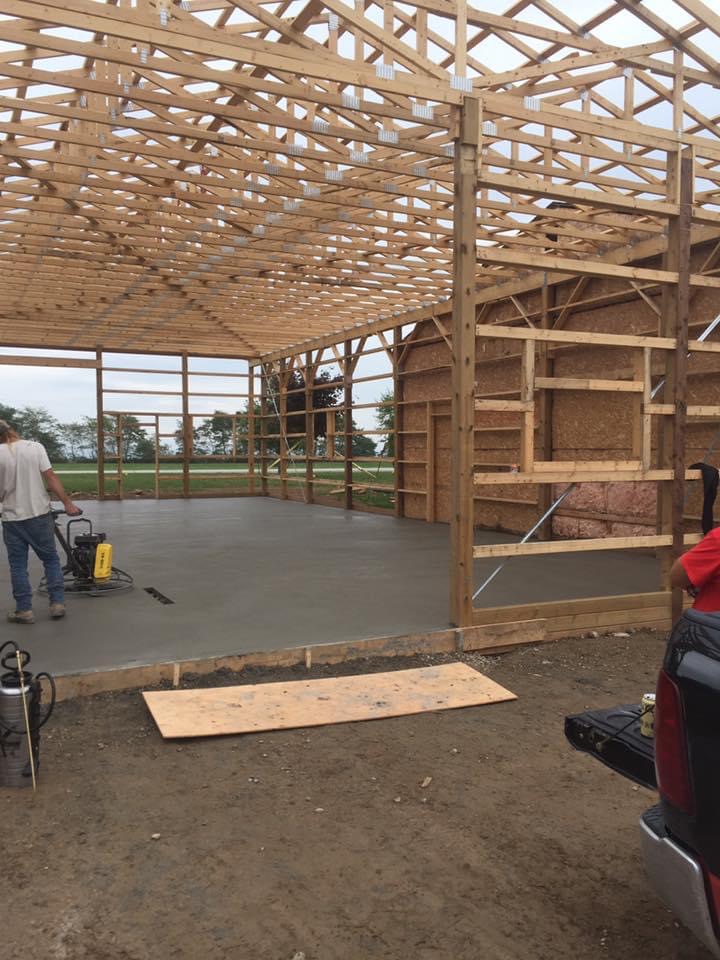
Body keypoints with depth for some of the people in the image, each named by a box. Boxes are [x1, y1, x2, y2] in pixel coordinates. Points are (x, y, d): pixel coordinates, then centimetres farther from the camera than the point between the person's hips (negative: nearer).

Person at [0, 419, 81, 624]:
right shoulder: (34, 447, -5)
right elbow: (51, 477, -11)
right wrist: (67, 503, -7)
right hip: (39, 515, 0)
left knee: (18, 565, 9)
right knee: (51, 559, 12)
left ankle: (24, 609, 11)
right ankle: (57, 603, 9)